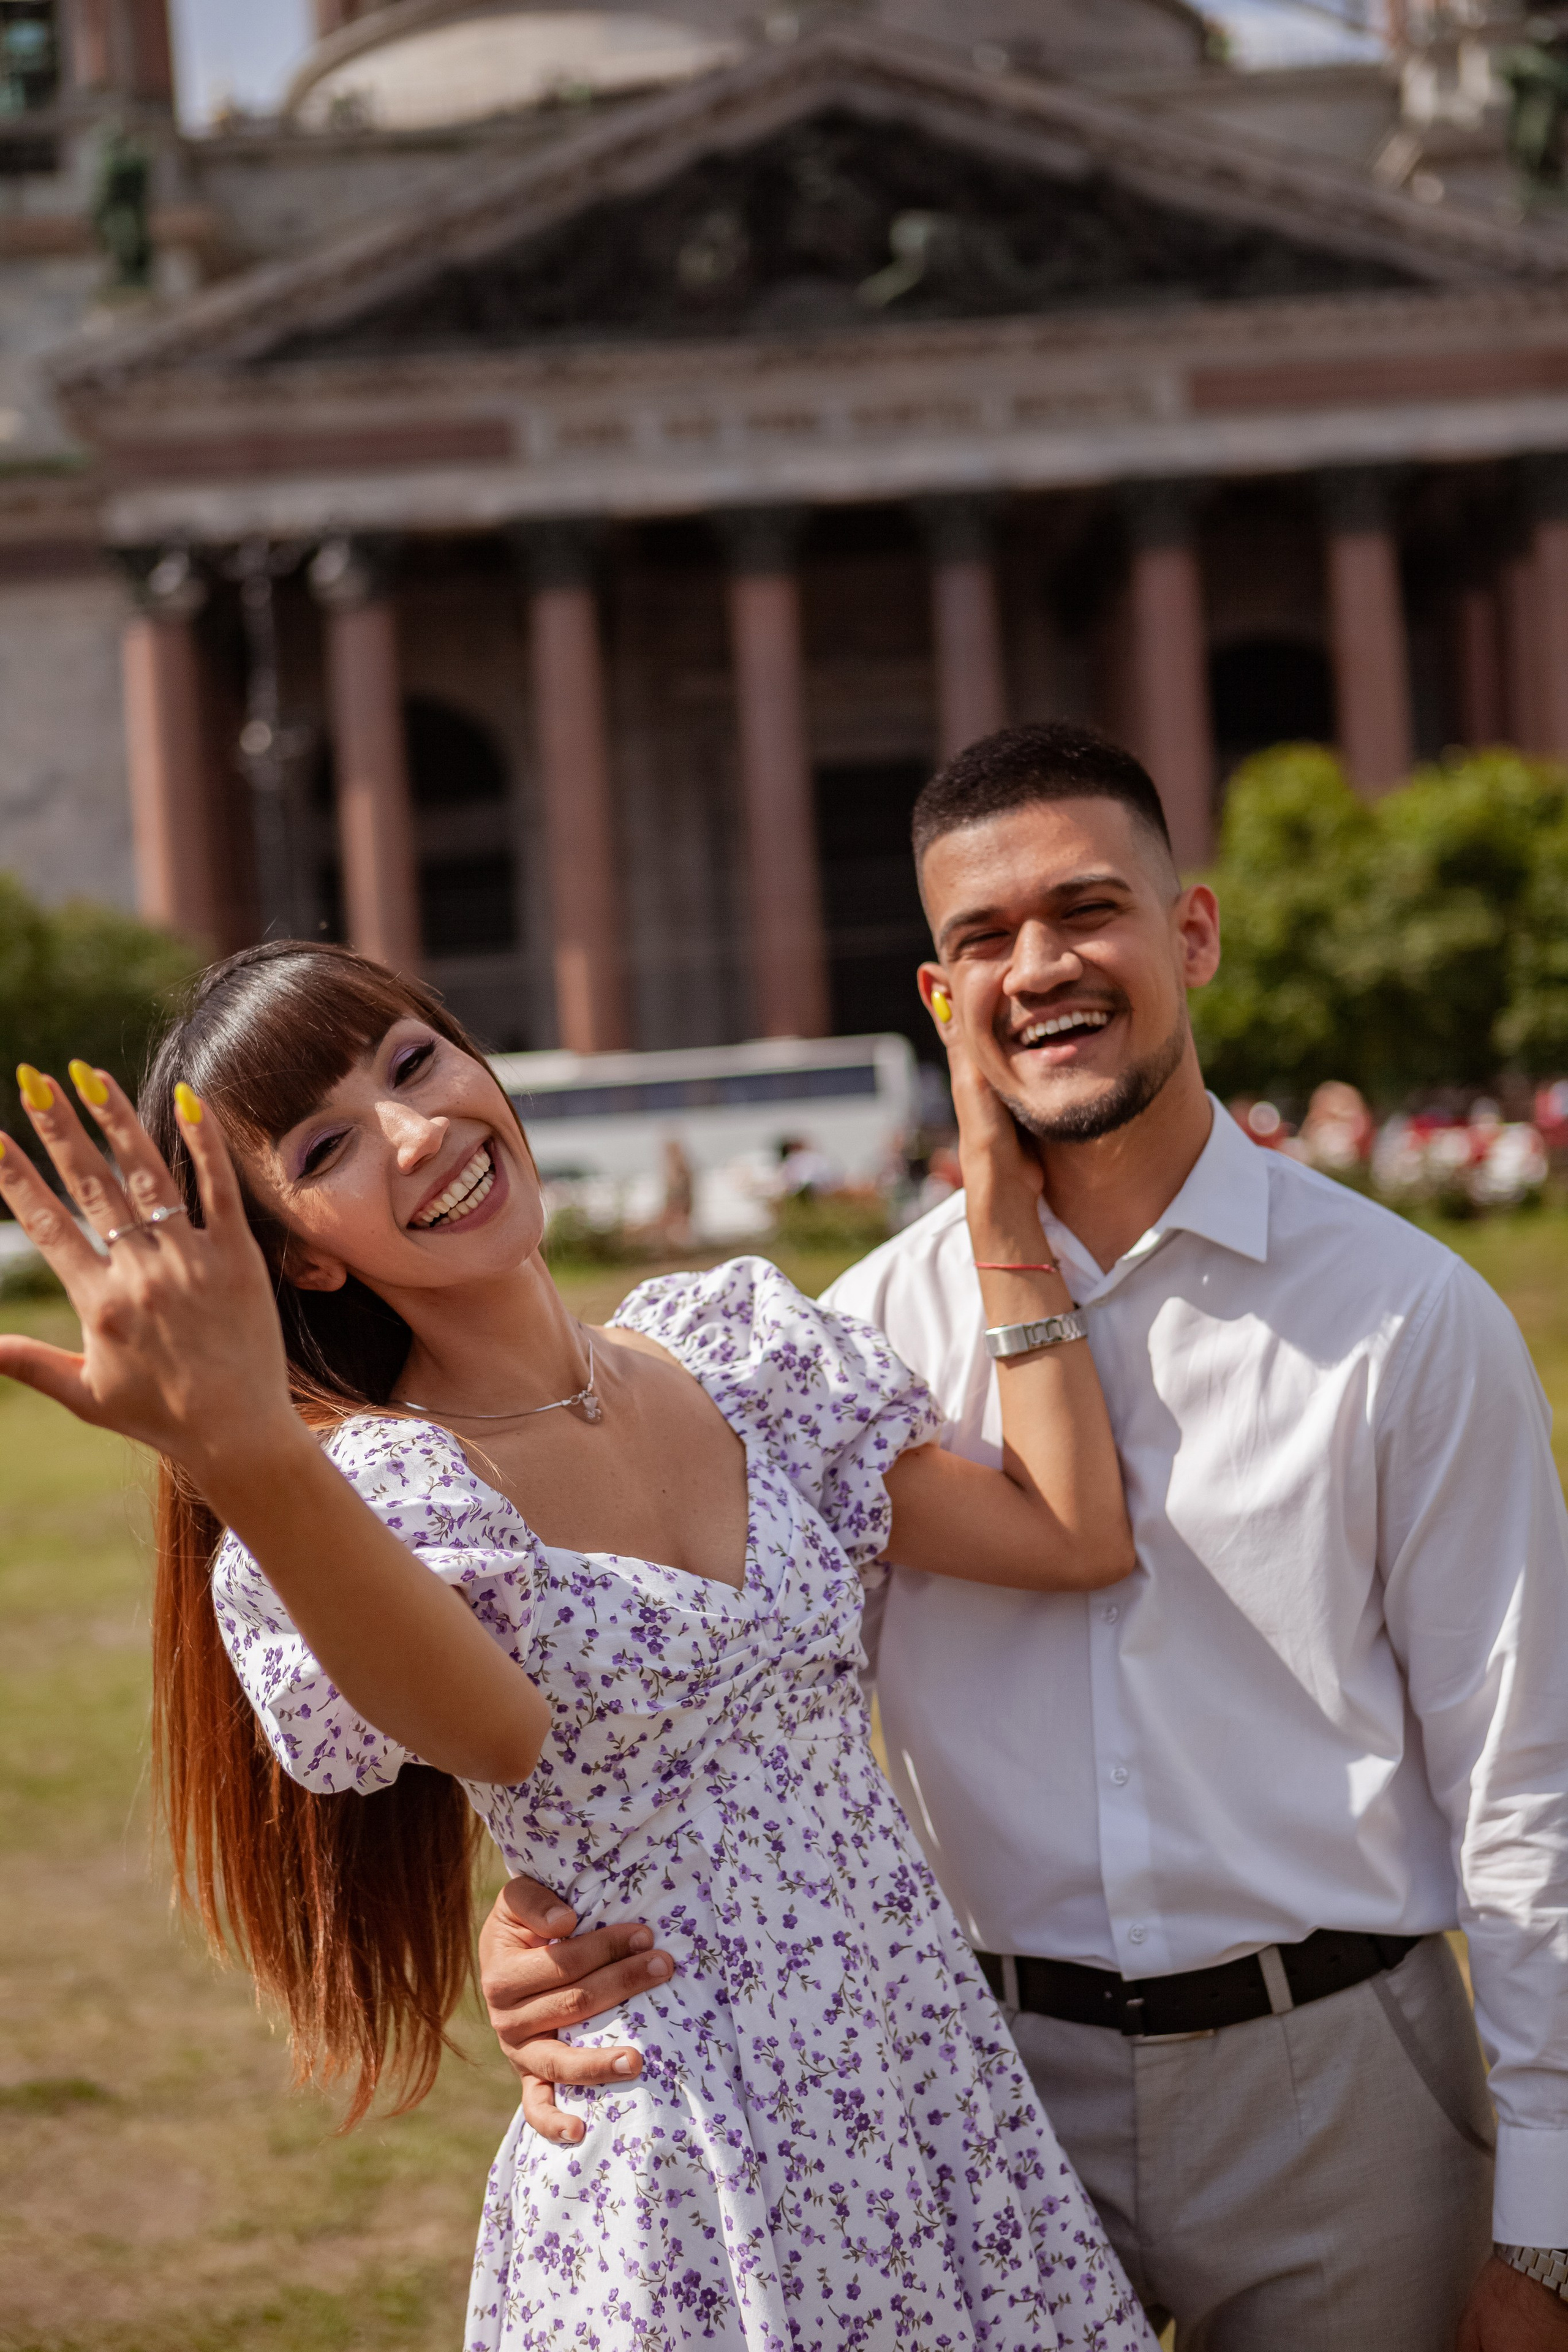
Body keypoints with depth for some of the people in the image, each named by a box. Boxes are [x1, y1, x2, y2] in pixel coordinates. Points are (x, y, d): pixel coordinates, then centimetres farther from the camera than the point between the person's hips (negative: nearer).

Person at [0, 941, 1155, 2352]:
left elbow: (1078, 1537, 0)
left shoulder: (734, 1345, 3)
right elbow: (496, 1729, -36)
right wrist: (243, 1455, -51)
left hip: (939, 2068, 5)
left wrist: (1005, 1216, 3)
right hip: (689, 2163, -5)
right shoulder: (358, 1494, -13)